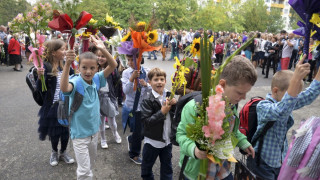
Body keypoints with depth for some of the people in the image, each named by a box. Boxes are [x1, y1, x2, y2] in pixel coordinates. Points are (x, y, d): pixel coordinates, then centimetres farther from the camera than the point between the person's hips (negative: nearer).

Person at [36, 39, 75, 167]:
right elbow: (40, 89, -17)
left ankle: (63, 152, 38)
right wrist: (40, 76, -33)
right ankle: (54, 152, 40)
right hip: (53, 105, -4)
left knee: (66, 130, 14)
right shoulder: (46, 67, -15)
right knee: (54, 131, 13)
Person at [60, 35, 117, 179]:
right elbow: (64, 88, -46)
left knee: (91, 161, 27)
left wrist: (103, 49, -28)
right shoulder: (76, 83, -23)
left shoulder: (96, 79, -8)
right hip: (80, 133, -6)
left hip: (94, 131, 6)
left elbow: (113, 65, -13)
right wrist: (67, 64, -56)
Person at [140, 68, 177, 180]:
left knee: (167, 167, 22)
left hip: (167, 140, 4)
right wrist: (162, 112, -26)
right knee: (147, 166, 17)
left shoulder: (169, 96, -1)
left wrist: (174, 104, -13)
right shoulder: (147, 100, -17)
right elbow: (145, 121, -24)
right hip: (153, 141, -4)